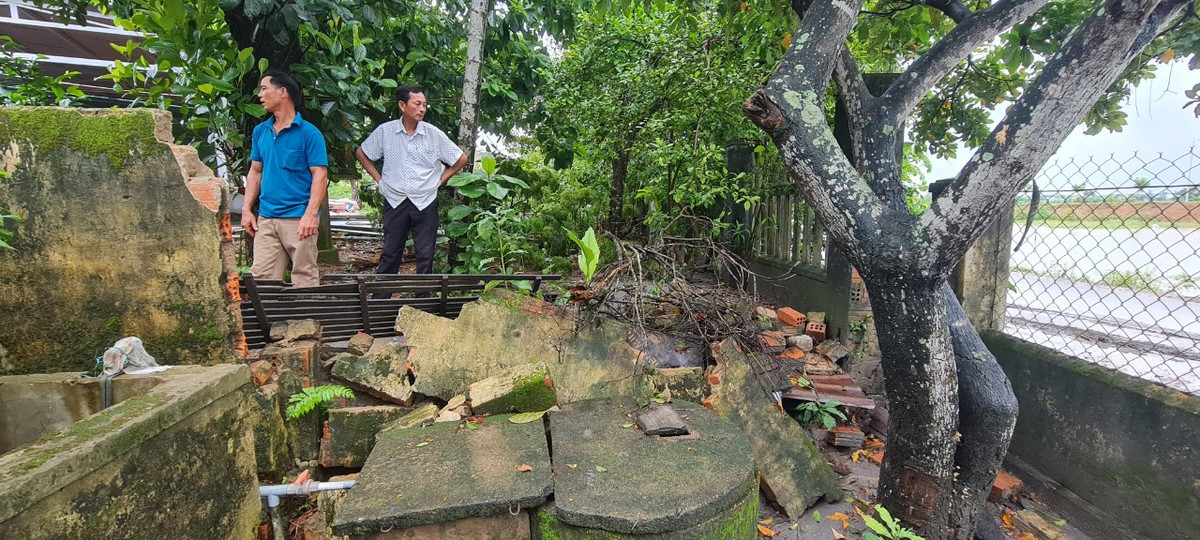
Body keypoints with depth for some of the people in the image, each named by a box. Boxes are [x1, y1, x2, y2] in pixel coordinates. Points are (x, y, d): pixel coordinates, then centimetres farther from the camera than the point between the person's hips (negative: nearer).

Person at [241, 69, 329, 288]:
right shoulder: (260, 131, 13)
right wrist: (247, 209, 11)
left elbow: (320, 175, -9)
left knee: (305, 278, 1)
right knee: (261, 277, 6)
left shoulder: (309, 133, -5)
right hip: (265, 218, 6)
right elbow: (255, 172, 19)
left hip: (298, 219, -6)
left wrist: (311, 214, -18)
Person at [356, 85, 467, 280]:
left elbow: (461, 159, 5)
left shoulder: (434, 134, -3)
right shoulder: (385, 131, -1)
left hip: (425, 203, 0)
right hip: (395, 202, 1)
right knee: (390, 254, 8)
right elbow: (361, 153, 13)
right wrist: (378, 179, 5)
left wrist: (440, 180, 1)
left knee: (425, 256, 5)